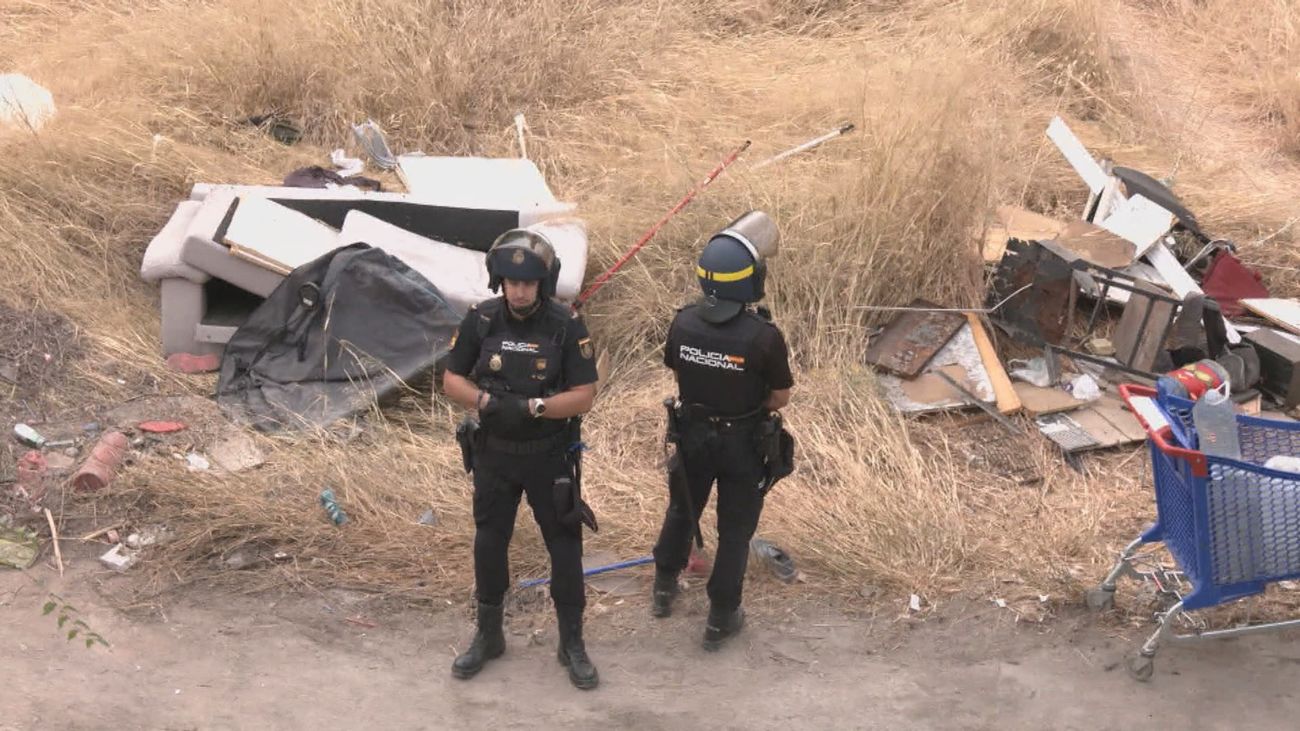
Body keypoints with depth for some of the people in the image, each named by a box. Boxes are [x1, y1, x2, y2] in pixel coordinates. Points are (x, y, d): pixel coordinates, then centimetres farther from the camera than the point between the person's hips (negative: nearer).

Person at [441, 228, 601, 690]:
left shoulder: (567, 326, -15)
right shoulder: (481, 321, -8)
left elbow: (584, 395, -16)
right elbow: (452, 380, -2)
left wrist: (532, 406, -29)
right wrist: (487, 401, -21)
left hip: (550, 455, -2)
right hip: (493, 453, 2)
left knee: (565, 547, 5)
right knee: (489, 543, 13)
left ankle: (572, 644, 21)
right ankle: (488, 636, 32)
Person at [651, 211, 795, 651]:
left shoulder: (683, 324, -17)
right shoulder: (764, 337, -28)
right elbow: (781, 397, -14)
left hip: (692, 436, 4)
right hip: (745, 445, -3)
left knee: (682, 510, 27)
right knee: (735, 531, 14)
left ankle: (664, 589, 47)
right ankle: (721, 619, 25)